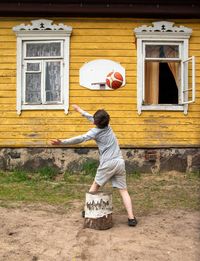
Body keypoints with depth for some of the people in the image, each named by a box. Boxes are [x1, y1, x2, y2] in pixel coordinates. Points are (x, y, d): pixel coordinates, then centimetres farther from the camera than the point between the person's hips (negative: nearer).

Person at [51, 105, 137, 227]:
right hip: (120, 162, 4)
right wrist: (80, 110, 38)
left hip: (108, 163, -4)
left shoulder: (95, 132, -5)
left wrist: (62, 142, -18)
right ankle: (131, 218, -4)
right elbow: (92, 118, 27)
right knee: (124, 190, 3)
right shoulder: (107, 126, 12)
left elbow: (80, 139, -16)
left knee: (95, 186, 17)